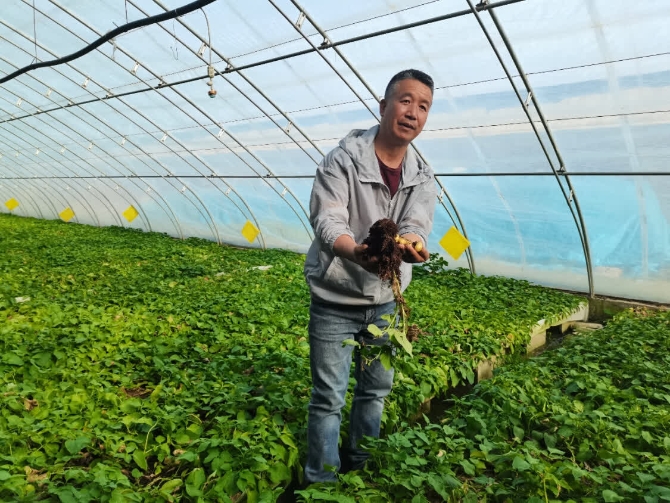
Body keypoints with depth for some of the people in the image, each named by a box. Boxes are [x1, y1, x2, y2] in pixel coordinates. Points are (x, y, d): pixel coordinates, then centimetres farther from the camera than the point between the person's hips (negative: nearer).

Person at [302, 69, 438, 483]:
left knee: (377, 388, 18)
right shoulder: (342, 161, -15)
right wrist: (357, 253, -51)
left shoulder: (423, 176, -1)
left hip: (385, 300, 5)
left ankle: (360, 467, 40)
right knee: (330, 397, 2)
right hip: (336, 298, -5)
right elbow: (327, 222, -28)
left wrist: (407, 245, -41)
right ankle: (321, 482, 21)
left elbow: (416, 228, -16)